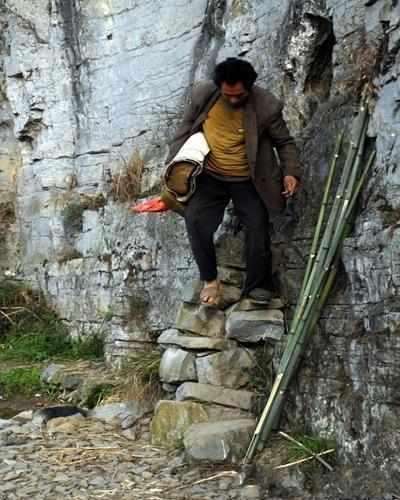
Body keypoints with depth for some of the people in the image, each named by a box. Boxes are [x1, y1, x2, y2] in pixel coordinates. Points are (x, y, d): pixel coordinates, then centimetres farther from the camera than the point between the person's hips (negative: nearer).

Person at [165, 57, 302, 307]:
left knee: (258, 226, -14)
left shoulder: (266, 106, -15)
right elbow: (186, 129, 6)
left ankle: (257, 289, 4)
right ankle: (210, 280, -1)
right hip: (210, 176, 1)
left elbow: (285, 142, -1)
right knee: (195, 221, -20)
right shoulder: (203, 93, -9)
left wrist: (291, 172, -15)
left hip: (247, 180, -1)